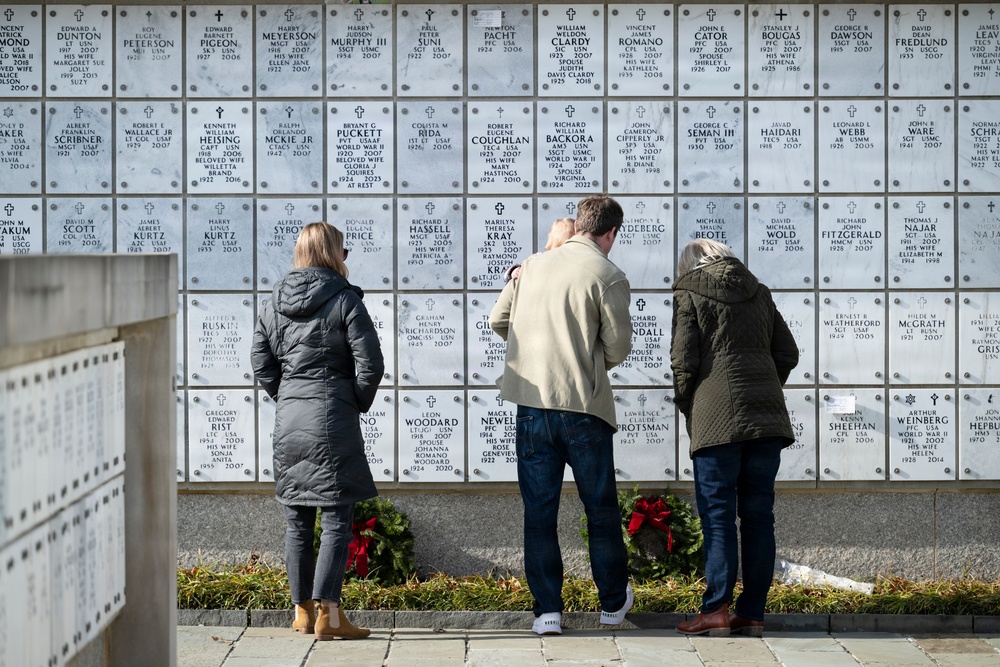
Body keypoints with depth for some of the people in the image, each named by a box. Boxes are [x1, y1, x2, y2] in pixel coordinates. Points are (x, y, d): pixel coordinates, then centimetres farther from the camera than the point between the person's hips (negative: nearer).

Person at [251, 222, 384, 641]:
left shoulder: (275, 300, 7)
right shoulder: (343, 299, -8)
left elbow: (260, 361, 10)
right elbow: (370, 363, -10)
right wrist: (358, 405, 4)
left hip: (288, 419, 5)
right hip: (332, 417, -5)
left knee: (297, 520, 12)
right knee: (337, 519, -1)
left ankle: (302, 611, 17)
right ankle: (327, 613, -7)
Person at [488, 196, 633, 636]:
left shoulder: (533, 265, 6)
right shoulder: (608, 277, -9)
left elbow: (498, 320, 12)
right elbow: (618, 346, -8)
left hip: (531, 402, 4)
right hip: (583, 406, -4)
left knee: (539, 511, 8)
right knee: (601, 509, 12)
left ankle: (547, 611, 7)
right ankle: (613, 603, 25)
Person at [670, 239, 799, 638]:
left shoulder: (689, 294, 3)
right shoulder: (759, 292, 17)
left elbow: (684, 361, -5)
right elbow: (787, 354, 13)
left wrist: (685, 406, 10)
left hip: (716, 420, -4)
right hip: (767, 418, 4)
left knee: (717, 515, -2)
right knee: (758, 515, 6)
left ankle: (716, 609, -6)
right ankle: (753, 612, 6)